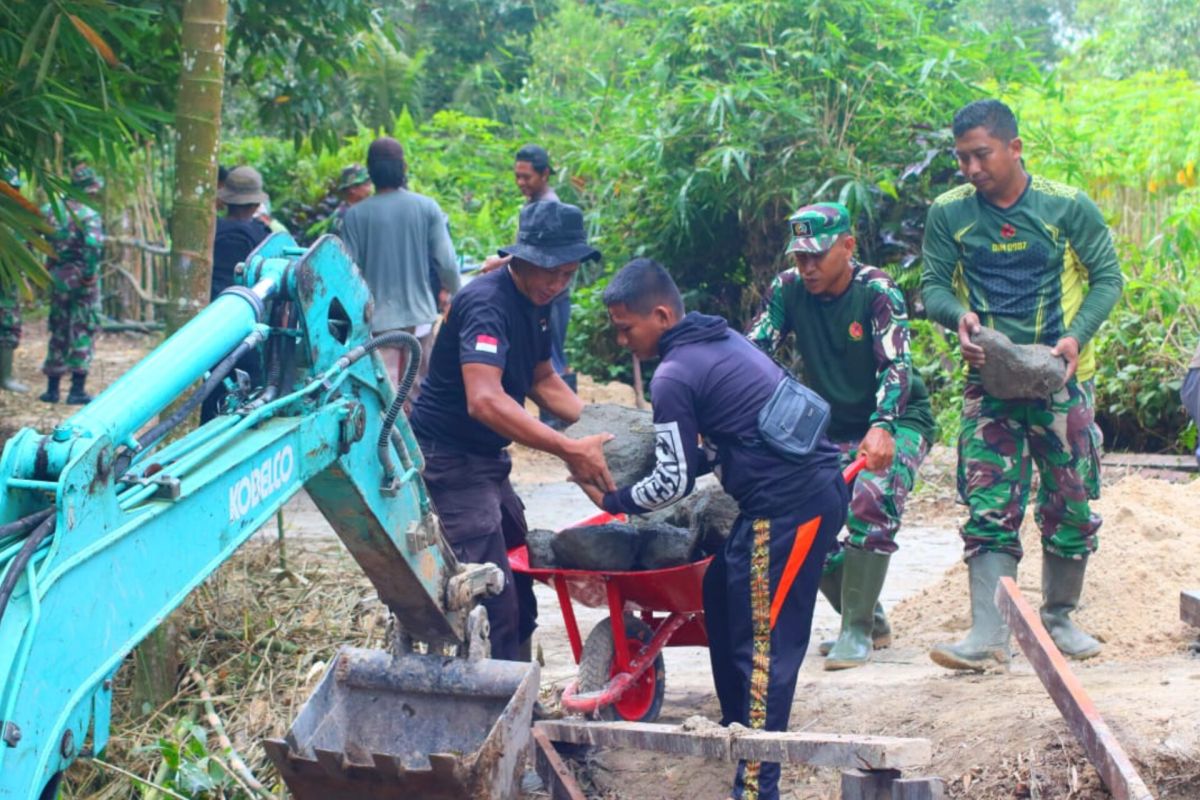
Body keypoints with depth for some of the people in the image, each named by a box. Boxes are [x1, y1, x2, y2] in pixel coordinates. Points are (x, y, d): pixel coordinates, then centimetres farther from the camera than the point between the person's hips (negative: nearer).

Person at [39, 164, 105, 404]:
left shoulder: (51, 209, 5)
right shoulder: (90, 216, -12)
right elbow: (93, 244, -28)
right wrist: (90, 272, -18)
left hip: (57, 278, 5)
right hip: (82, 281, -5)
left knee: (58, 333, 15)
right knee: (83, 333, 2)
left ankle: (52, 388, 18)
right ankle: (77, 389, -2)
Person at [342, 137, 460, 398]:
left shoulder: (354, 215, -6)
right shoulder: (427, 207, -5)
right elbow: (447, 262, -5)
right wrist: (456, 293, 15)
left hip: (377, 318, -1)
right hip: (420, 312, 2)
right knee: (418, 388, 15)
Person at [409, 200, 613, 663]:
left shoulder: (534, 303, 7)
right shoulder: (487, 304, -24)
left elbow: (542, 380, 20)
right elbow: (484, 401, -37)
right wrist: (569, 450, -37)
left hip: (487, 460, 10)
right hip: (449, 462, -10)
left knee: (520, 586, 15)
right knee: (494, 601, -14)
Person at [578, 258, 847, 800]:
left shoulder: (674, 375, -11)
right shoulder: (721, 340, 16)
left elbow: (673, 482, -8)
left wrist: (611, 501, 5)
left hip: (789, 503, -10)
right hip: (812, 483, 10)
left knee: (764, 641, -7)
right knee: (721, 598, 19)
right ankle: (740, 727, 30)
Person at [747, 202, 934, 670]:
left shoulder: (877, 292, -20)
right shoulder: (788, 289, -7)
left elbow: (896, 366, -31)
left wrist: (881, 428, -48)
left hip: (897, 423, -5)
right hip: (833, 429, 5)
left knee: (870, 499, -30)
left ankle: (857, 630, -19)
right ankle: (873, 622, 14)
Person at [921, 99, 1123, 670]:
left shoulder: (1068, 207, -4)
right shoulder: (949, 214, 0)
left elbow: (1107, 277, 2)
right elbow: (932, 285, 5)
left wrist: (1077, 335, -14)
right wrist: (959, 314, -18)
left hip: (1062, 379, 0)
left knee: (1071, 505, 6)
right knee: (988, 507, -7)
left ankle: (1059, 618, 23)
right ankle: (989, 633, -9)